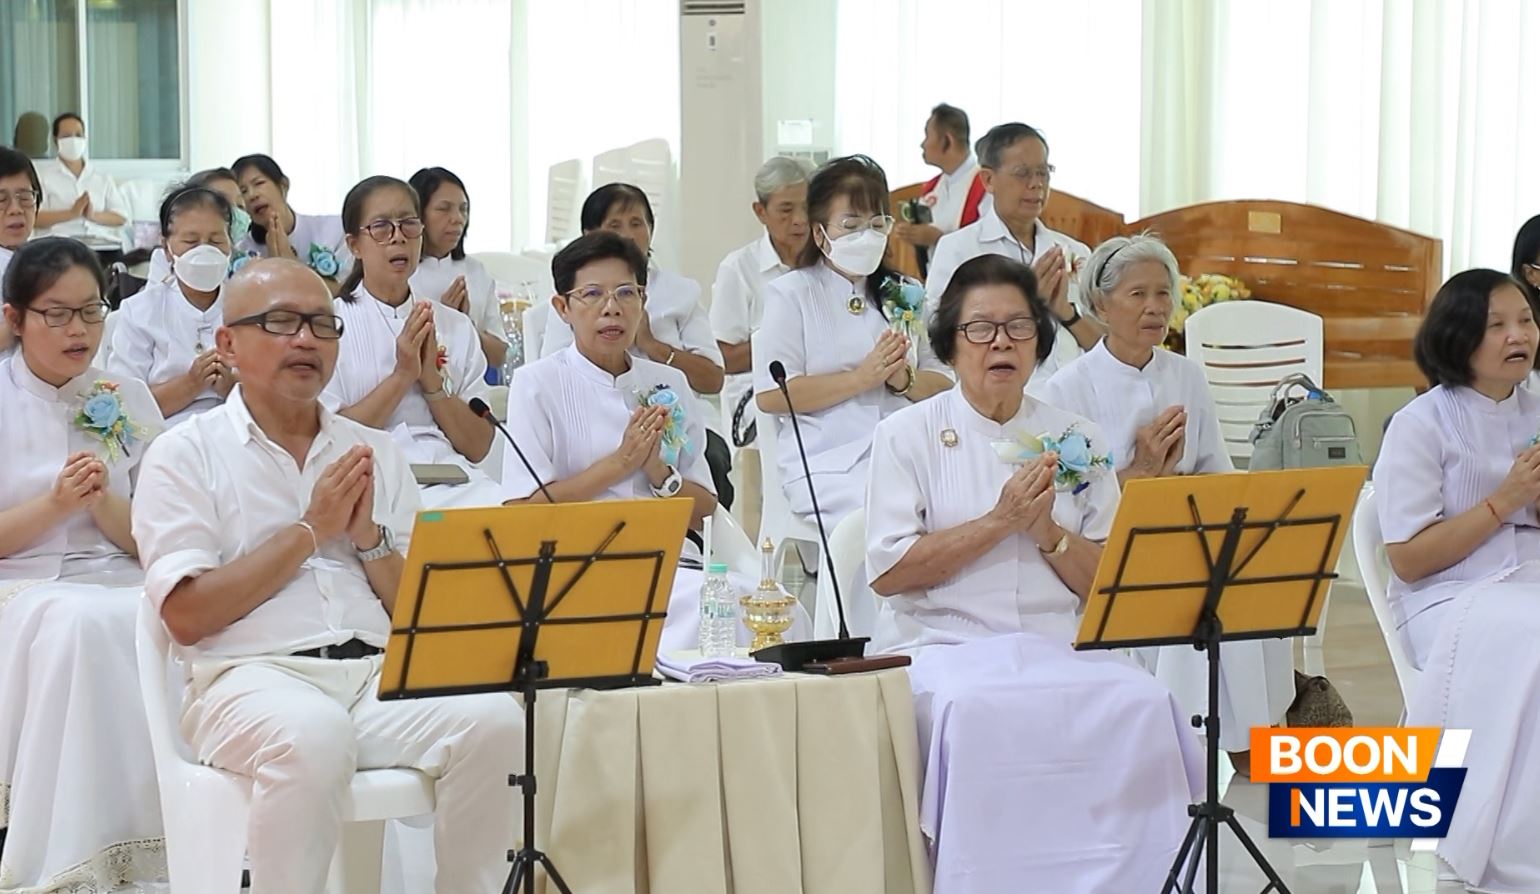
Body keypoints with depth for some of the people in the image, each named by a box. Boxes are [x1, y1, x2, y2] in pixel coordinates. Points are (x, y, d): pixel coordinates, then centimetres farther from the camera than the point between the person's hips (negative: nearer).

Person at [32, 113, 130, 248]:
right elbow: (34, 218, -2)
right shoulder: (43, 174, 11)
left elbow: (122, 216, 12)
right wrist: (72, 213, -14)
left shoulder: (103, 177, 22)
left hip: (103, 241, 3)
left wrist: (94, 216, -7)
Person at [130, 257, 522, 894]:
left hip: (381, 673, 4)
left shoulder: (374, 453, 18)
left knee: (493, 719, -25)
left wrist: (369, 535, -2)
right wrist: (311, 530, -4)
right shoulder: (186, 454, 6)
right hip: (253, 677, -4)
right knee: (313, 733, -37)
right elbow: (187, 616, -6)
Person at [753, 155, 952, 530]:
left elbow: (943, 387, 16)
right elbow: (770, 395, -6)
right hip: (828, 463, -4)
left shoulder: (904, 295, 20)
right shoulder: (792, 294, 6)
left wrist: (904, 379, -7)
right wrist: (862, 378, -11)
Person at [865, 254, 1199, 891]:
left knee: (1141, 706, -28)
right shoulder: (908, 435, 6)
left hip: (1061, 649, 3)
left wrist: (1048, 531, -6)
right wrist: (1000, 521, -9)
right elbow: (887, 572, -5)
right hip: (944, 647, -2)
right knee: (980, 713, -36)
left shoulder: (1078, 440, 15)